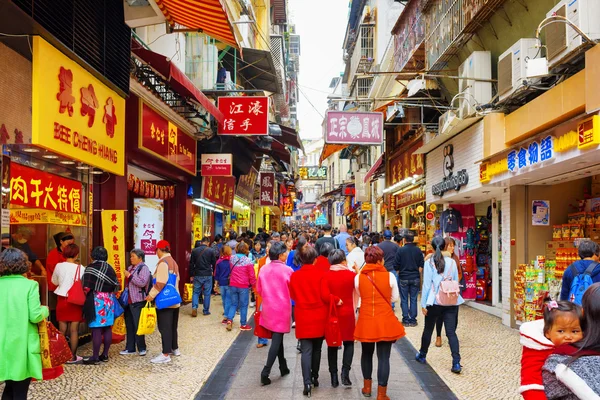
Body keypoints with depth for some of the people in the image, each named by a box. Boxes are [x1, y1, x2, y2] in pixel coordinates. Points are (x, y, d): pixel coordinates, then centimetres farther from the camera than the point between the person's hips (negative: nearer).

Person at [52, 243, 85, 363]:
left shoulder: (59, 266, -4)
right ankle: (72, 356, 7)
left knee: (62, 329, 11)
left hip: (62, 299, 3)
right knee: (74, 330, 3)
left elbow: (54, 281, 10)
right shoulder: (80, 268, -13)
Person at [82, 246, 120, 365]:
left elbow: (87, 287, -14)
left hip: (96, 300, -6)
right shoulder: (110, 268, 9)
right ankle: (105, 354, 16)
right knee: (107, 328, 9)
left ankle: (95, 357, -1)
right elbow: (115, 286, 9)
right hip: (109, 300, 6)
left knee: (96, 329, -4)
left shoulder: (91, 267, -8)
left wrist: (85, 298, 0)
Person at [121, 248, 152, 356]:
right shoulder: (130, 268, 16)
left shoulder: (144, 268, -10)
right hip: (129, 301, 9)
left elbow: (142, 283, -24)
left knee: (138, 325, -4)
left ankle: (141, 348, 7)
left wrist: (130, 276, -19)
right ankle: (130, 348, 21)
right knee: (129, 325, 13)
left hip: (138, 302, -9)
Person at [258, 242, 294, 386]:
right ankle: (265, 372, -8)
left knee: (277, 338, 19)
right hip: (282, 308, -5)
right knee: (277, 339, -1)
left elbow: (259, 289, 6)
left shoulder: (263, 269, -2)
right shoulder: (287, 270, -15)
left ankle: (283, 367, 29)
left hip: (268, 307, 5)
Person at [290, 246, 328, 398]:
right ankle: (315, 378, 27)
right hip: (319, 316, 0)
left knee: (306, 350, 0)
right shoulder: (322, 274, -10)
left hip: (303, 316, 0)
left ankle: (307, 382, -11)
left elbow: (293, 295, 7)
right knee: (316, 349, 17)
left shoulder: (294, 276, -5)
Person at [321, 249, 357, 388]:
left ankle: (334, 376, 12)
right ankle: (345, 372, -5)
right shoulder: (351, 274, -9)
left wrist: (336, 300, -8)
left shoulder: (326, 275, -10)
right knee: (349, 342, 13)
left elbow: (324, 295, -21)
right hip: (347, 313, 0)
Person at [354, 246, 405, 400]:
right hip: (385, 321, -2)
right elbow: (395, 298, 3)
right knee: (383, 357, 4)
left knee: (367, 353, 21)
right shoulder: (389, 276, -9)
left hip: (366, 321, 2)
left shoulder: (358, 277, -4)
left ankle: (367, 387, 35)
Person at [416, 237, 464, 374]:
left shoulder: (429, 263, -8)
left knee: (428, 330, 16)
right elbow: (456, 282, 9)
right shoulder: (452, 262, 1)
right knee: (451, 332, 2)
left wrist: (423, 304, -3)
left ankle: (422, 356, 34)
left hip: (434, 302, -2)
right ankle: (456, 363, -6)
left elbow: (427, 284, -8)